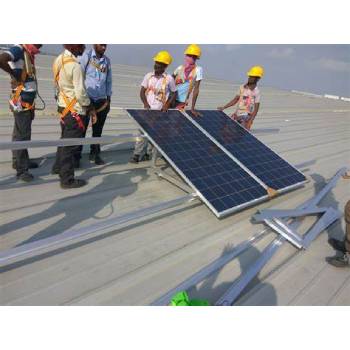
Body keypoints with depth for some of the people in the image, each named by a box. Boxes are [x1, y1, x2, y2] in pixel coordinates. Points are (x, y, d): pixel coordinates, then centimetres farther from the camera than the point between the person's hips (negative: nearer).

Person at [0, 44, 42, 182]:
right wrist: (15, 74, -17)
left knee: (22, 134, 18)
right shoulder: (18, 50, -11)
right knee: (22, 135, -5)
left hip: (27, 103, 9)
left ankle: (20, 160, 32)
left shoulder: (29, 55, 15)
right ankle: (21, 170, 2)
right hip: (20, 103, -9)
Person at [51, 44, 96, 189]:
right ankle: (67, 180, 10)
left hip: (63, 107, 9)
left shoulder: (59, 60, 6)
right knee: (71, 144, -1)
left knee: (65, 139, 24)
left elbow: (60, 85, 10)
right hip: (75, 111, -9)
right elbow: (80, 93, -21)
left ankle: (58, 167, 40)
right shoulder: (75, 66, -21)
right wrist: (90, 108, -7)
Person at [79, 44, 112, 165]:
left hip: (101, 100, 4)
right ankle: (77, 154, 12)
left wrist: (108, 99, 12)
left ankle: (95, 153, 21)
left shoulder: (107, 60, 12)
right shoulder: (86, 55, -2)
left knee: (98, 130, 8)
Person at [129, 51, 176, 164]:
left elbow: (173, 93, 5)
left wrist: (167, 105, -8)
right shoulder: (148, 76, 4)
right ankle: (137, 154, -1)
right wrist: (145, 103, -10)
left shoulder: (169, 78, -4)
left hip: (160, 111, -1)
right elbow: (142, 91, 6)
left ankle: (148, 153, 18)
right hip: (147, 109, 2)